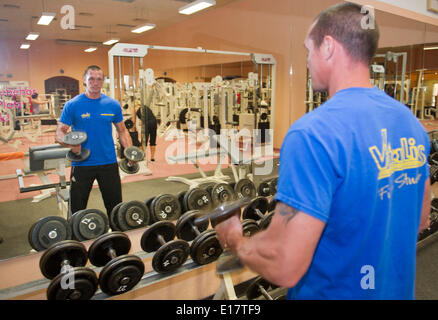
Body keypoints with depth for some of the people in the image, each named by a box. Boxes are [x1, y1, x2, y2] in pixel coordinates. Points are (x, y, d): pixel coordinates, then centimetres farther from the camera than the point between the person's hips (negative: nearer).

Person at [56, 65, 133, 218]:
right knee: (77, 209, 9)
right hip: (82, 164, -2)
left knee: (115, 207, 13)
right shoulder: (72, 105, -4)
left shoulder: (113, 105, 3)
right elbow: (60, 132, -1)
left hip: (109, 162, 2)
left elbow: (122, 130, 10)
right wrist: (70, 143, -23)